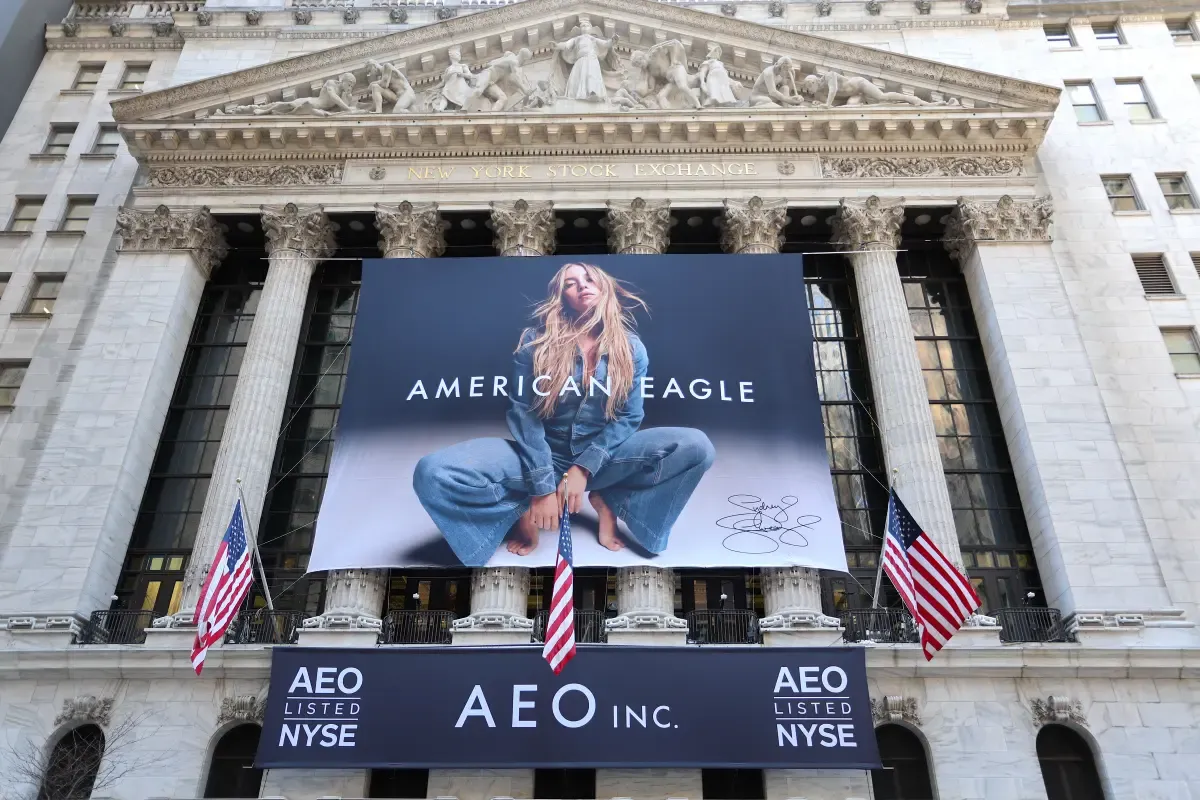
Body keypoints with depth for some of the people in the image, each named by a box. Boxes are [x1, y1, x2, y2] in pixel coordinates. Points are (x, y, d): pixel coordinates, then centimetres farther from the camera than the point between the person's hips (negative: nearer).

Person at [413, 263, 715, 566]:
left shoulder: (631, 347, 1)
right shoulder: (536, 340, -4)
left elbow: (629, 416, -3)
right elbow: (523, 412, -10)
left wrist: (584, 468, -18)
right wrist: (542, 485, -20)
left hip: (604, 456, 2)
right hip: (542, 455, -1)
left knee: (696, 446, -24)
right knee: (433, 473, -27)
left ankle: (607, 500, -3)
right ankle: (523, 508, 0)